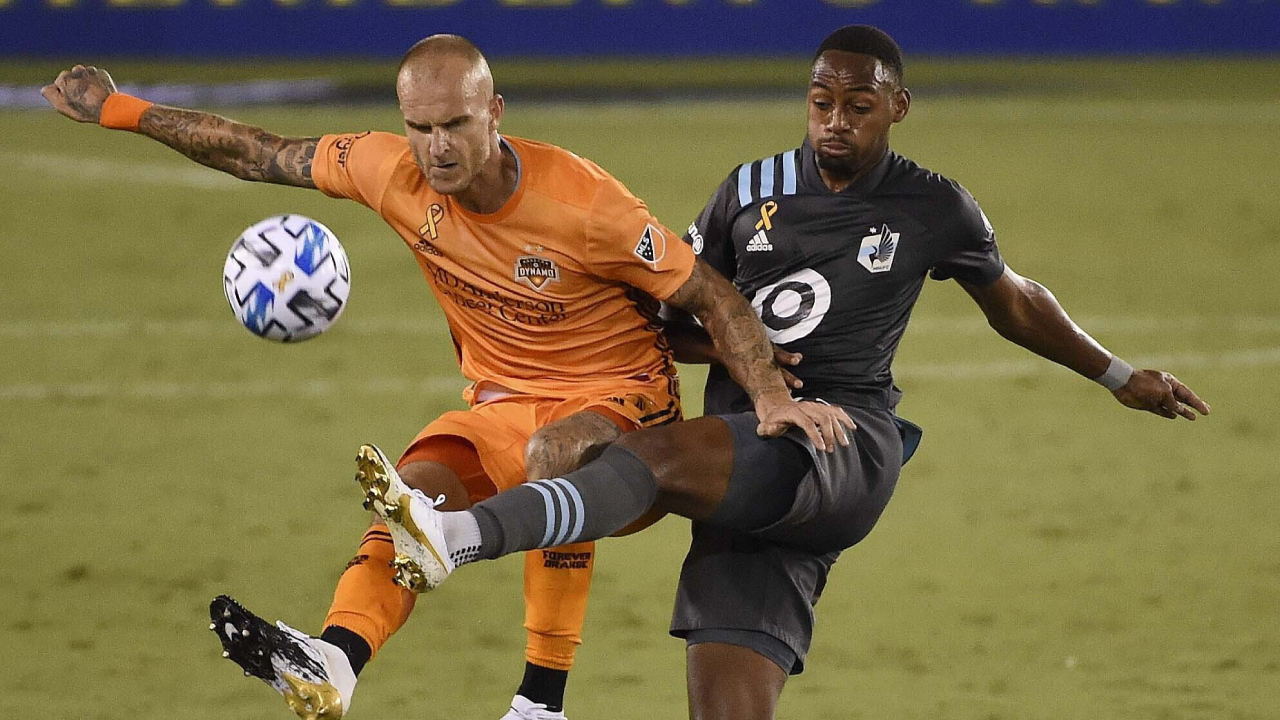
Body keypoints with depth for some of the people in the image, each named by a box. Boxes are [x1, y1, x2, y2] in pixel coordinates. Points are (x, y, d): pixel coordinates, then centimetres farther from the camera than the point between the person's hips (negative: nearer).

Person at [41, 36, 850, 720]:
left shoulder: (580, 201, -23)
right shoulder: (393, 171, -10)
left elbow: (713, 296, -15)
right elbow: (261, 155, 2)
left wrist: (774, 401, -25)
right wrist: (121, 111, 3)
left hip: (620, 398, -5)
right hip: (503, 404, 5)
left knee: (555, 451, -38)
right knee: (416, 486, -25)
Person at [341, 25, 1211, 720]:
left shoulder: (934, 211, 9)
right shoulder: (753, 190, 16)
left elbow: (1016, 304, 26)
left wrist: (1122, 378, 34)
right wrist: (722, 346, 1)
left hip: (846, 438, -4)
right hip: (747, 465, 4)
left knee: (658, 453, -32)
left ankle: (458, 535, -52)